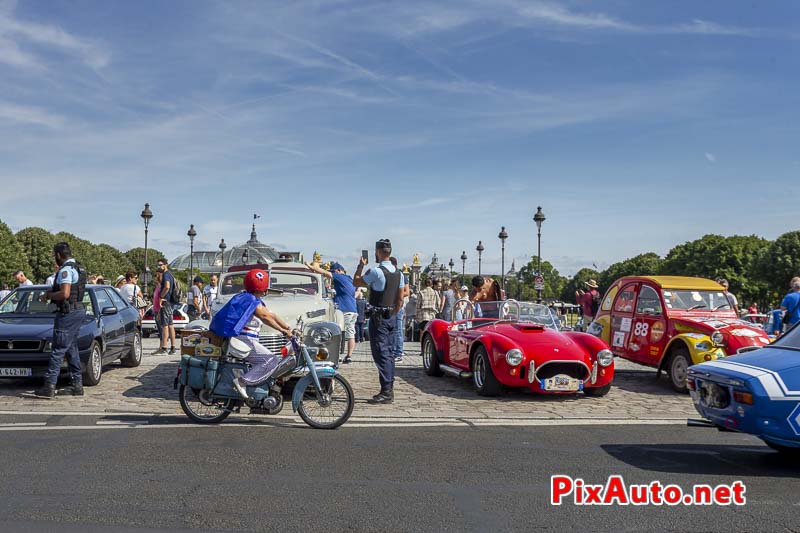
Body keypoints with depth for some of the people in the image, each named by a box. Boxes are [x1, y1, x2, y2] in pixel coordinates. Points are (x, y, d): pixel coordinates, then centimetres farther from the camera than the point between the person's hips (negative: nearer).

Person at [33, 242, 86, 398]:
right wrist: (52, 291, 12)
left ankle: (49, 387, -6)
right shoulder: (78, 268, 16)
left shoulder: (66, 270, -15)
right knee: (71, 348, 14)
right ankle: (77, 385, 17)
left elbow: (65, 294, -25)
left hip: (68, 313, -10)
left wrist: (48, 295, -9)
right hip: (79, 311, 10)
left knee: (58, 350, -8)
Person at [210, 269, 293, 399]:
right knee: (272, 361, -16)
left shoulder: (256, 300, 17)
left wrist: (288, 329, 10)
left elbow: (271, 315, 15)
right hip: (242, 339, -10)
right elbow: (265, 317, -24)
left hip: (247, 339, 10)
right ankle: (242, 381, -21)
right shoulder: (250, 300, -14)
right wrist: (282, 330, -26)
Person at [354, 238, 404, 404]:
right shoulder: (398, 273, 8)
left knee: (381, 353, -6)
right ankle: (389, 389, 18)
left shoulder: (376, 271, -16)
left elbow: (356, 282, -4)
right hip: (392, 316, 8)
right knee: (388, 352, 13)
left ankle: (386, 392, -7)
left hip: (378, 317, -8)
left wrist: (361, 265, 8)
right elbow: (400, 299, 11)